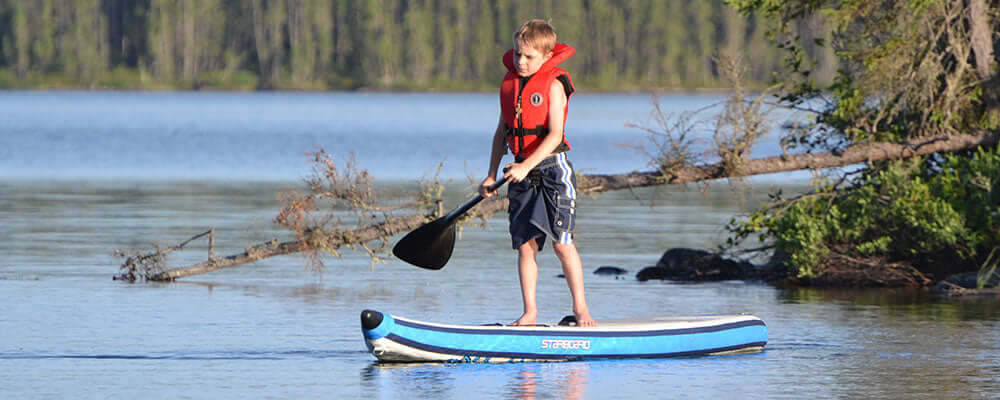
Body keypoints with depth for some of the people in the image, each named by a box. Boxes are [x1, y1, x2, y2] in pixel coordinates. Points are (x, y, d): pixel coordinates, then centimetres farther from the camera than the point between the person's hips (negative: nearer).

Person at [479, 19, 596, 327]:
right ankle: (529, 312, 6)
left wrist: (527, 166, -25)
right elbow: (501, 131, 17)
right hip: (521, 170, 5)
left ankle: (580, 307, 2)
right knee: (525, 244, 2)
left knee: (561, 241, -8)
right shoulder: (509, 84, 10)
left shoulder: (553, 85, -8)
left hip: (552, 166, -5)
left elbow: (554, 134, -16)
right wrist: (492, 174, 12)